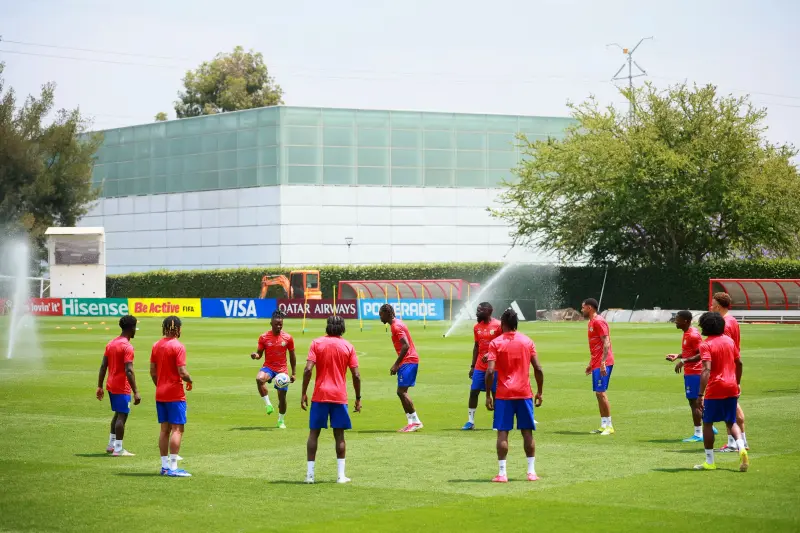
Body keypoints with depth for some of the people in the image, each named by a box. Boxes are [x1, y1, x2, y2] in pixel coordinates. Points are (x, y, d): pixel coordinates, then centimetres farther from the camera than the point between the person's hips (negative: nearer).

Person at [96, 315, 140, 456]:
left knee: (118, 413, 21)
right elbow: (129, 371, -23)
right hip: (122, 387, -9)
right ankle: (118, 449, -1)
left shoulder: (111, 343, 10)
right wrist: (136, 392, -22)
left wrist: (100, 386, 15)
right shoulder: (127, 347, -16)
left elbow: (103, 366, 11)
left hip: (111, 385, 9)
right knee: (122, 415, -3)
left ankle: (111, 445, 26)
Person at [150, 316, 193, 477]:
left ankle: (165, 466, 15)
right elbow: (182, 372, -19)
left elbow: (152, 371, 11)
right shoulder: (178, 346, -14)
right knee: (177, 429, -5)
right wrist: (190, 381, 0)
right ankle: (173, 467, -10)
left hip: (160, 394, 7)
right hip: (175, 394, -7)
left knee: (164, 429, 12)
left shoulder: (156, 345, 8)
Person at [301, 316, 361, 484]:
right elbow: (356, 375, -1)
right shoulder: (348, 346, 3)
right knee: (339, 435, 7)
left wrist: (304, 393, -3)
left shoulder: (317, 343, 1)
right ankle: (341, 475, 3)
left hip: (320, 396, 0)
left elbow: (308, 369, -9)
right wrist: (358, 398, 8)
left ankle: (310, 474, 4)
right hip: (340, 396, 0)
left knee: (313, 433, 7)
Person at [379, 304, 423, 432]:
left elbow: (406, 346, -24)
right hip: (407, 361, 10)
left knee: (401, 391, -12)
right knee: (402, 392, 10)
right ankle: (412, 422, 10)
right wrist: (397, 364, 20)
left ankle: (415, 421, -10)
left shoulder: (396, 326, -14)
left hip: (408, 361, -10)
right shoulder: (396, 324, 16)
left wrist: (396, 364, -22)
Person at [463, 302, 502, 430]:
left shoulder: (498, 326, -10)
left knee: (495, 393, 1)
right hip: (480, 367, 5)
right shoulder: (477, 327, 8)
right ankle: (471, 421, 6)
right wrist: (472, 366, 12)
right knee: (473, 391, 0)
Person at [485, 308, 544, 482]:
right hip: (524, 393, 2)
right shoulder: (527, 341, 4)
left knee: (502, 432, 0)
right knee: (527, 432, 9)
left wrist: (488, 395, -4)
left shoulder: (496, 343, -4)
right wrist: (539, 392, 11)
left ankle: (502, 473, -5)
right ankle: (531, 471, 9)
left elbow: (490, 371, -12)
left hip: (504, 394, -2)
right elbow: (538, 369, 1)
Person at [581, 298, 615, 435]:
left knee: (601, 393, -11)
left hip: (603, 363, -10)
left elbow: (606, 343, -19)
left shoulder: (599, 322, -12)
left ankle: (609, 426, -8)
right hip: (596, 363, 10)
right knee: (598, 393, 8)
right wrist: (591, 363, 25)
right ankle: (604, 426, 11)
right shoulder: (591, 322, 18)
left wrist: (603, 363, -24)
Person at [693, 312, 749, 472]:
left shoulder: (706, 345, -12)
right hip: (731, 388, 6)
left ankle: (709, 462, 10)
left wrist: (701, 394, -24)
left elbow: (707, 370, -22)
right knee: (731, 422, 16)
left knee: (707, 423, 8)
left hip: (715, 389, -6)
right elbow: (739, 363, 14)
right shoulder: (729, 340, 8)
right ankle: (741, 448, -9)